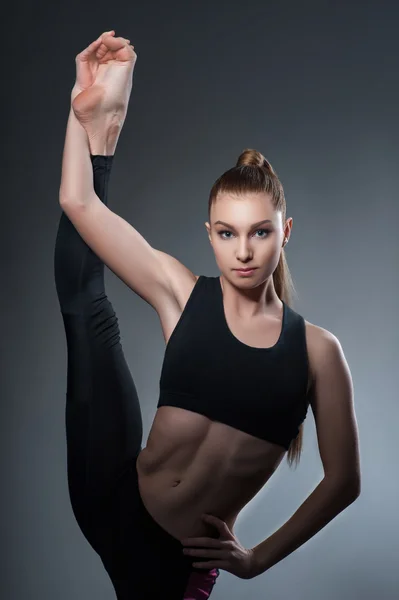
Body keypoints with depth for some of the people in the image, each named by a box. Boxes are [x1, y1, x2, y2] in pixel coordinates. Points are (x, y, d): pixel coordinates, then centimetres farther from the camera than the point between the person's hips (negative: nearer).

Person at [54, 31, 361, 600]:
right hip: (114, 499, 1)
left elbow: (342, 481, 1)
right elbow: (79, 201, -8)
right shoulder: (182, 295, -2)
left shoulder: (316, 350, -5)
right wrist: (89, 113, -17)